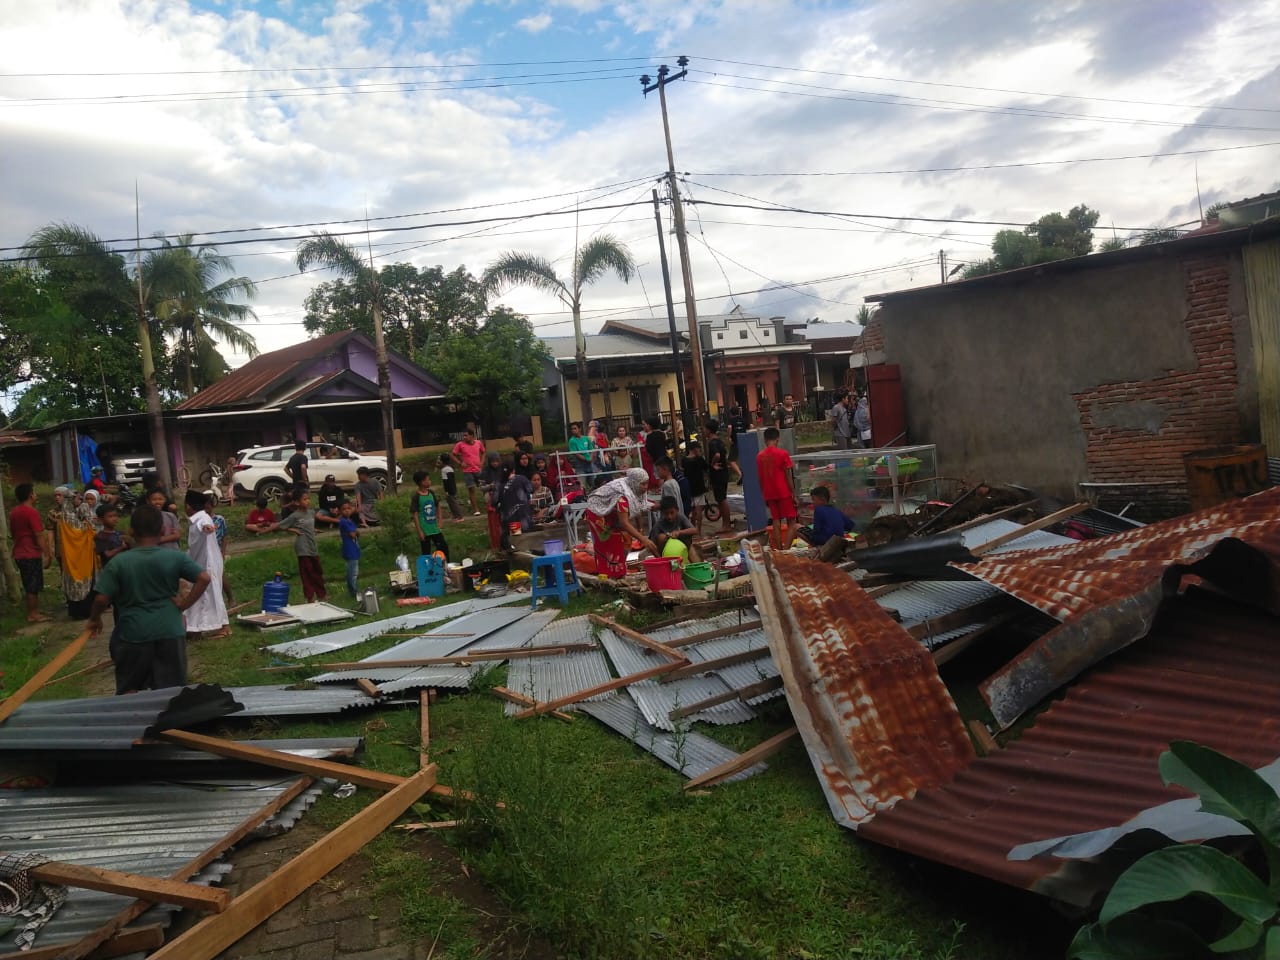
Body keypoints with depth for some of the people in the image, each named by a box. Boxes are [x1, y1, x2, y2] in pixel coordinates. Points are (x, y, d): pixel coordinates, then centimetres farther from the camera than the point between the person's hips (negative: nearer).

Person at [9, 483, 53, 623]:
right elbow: (39, 536, -19)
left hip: (19, 554, 8)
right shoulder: (31, 512, -17)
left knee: (29, 586, 15)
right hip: (32, 554, -8)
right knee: (33, 586, 0)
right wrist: (48, 555, -16)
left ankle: (33, 612, 19)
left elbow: (13, 533, 18)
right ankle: (33, 615, 5)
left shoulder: (13, 512, 10)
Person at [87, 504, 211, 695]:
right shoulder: (176, 558, -4)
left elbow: (102, 599, -7)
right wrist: (184, 604, -3)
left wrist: (94, 619, 12)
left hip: (134, 634, -1)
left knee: (129, 690, 17)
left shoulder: (119, 562, -6)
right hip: (169, 632, 1)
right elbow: (205, 579, -10)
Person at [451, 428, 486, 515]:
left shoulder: (478, 443, 1)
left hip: (478, 470, 3)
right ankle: (475, 509, 4)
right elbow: (453, 455, 1)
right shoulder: (460, 444, -7)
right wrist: (460, 463, -11)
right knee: (471, 489, -4)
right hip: (467, 471, -3)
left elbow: (483, 452, 18)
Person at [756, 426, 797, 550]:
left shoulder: (759, 456, 4)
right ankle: (786, 550, -12)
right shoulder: (782, 453, -8)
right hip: (784, 493, -4)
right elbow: (788, 477, -8)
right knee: (790, 523, 0)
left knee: (776, 523, 9)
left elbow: (760, 478, 8)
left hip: (769, 494, 4)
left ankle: (779, 550, 8)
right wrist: (794, 494, -3)